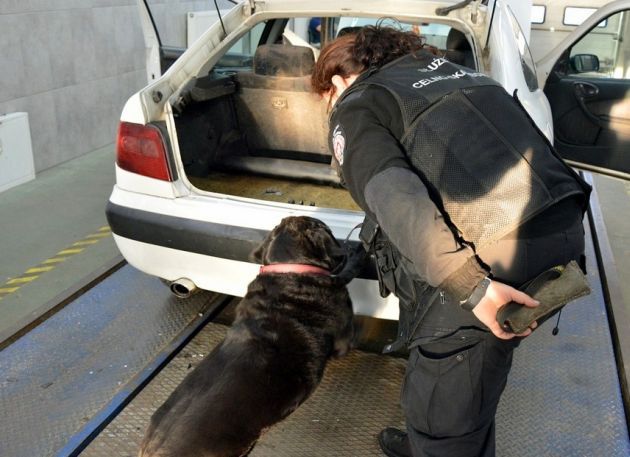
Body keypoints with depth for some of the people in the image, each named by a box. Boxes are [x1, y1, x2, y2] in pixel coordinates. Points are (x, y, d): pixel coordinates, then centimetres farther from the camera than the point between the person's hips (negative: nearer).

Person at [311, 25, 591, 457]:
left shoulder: (355, 109, 5)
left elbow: (394, 196, -15)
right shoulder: (444, 65, 27)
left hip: (490, 258, -8)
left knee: (440, 402, 12)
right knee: (469, 378, 29)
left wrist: (471, 288, -18)